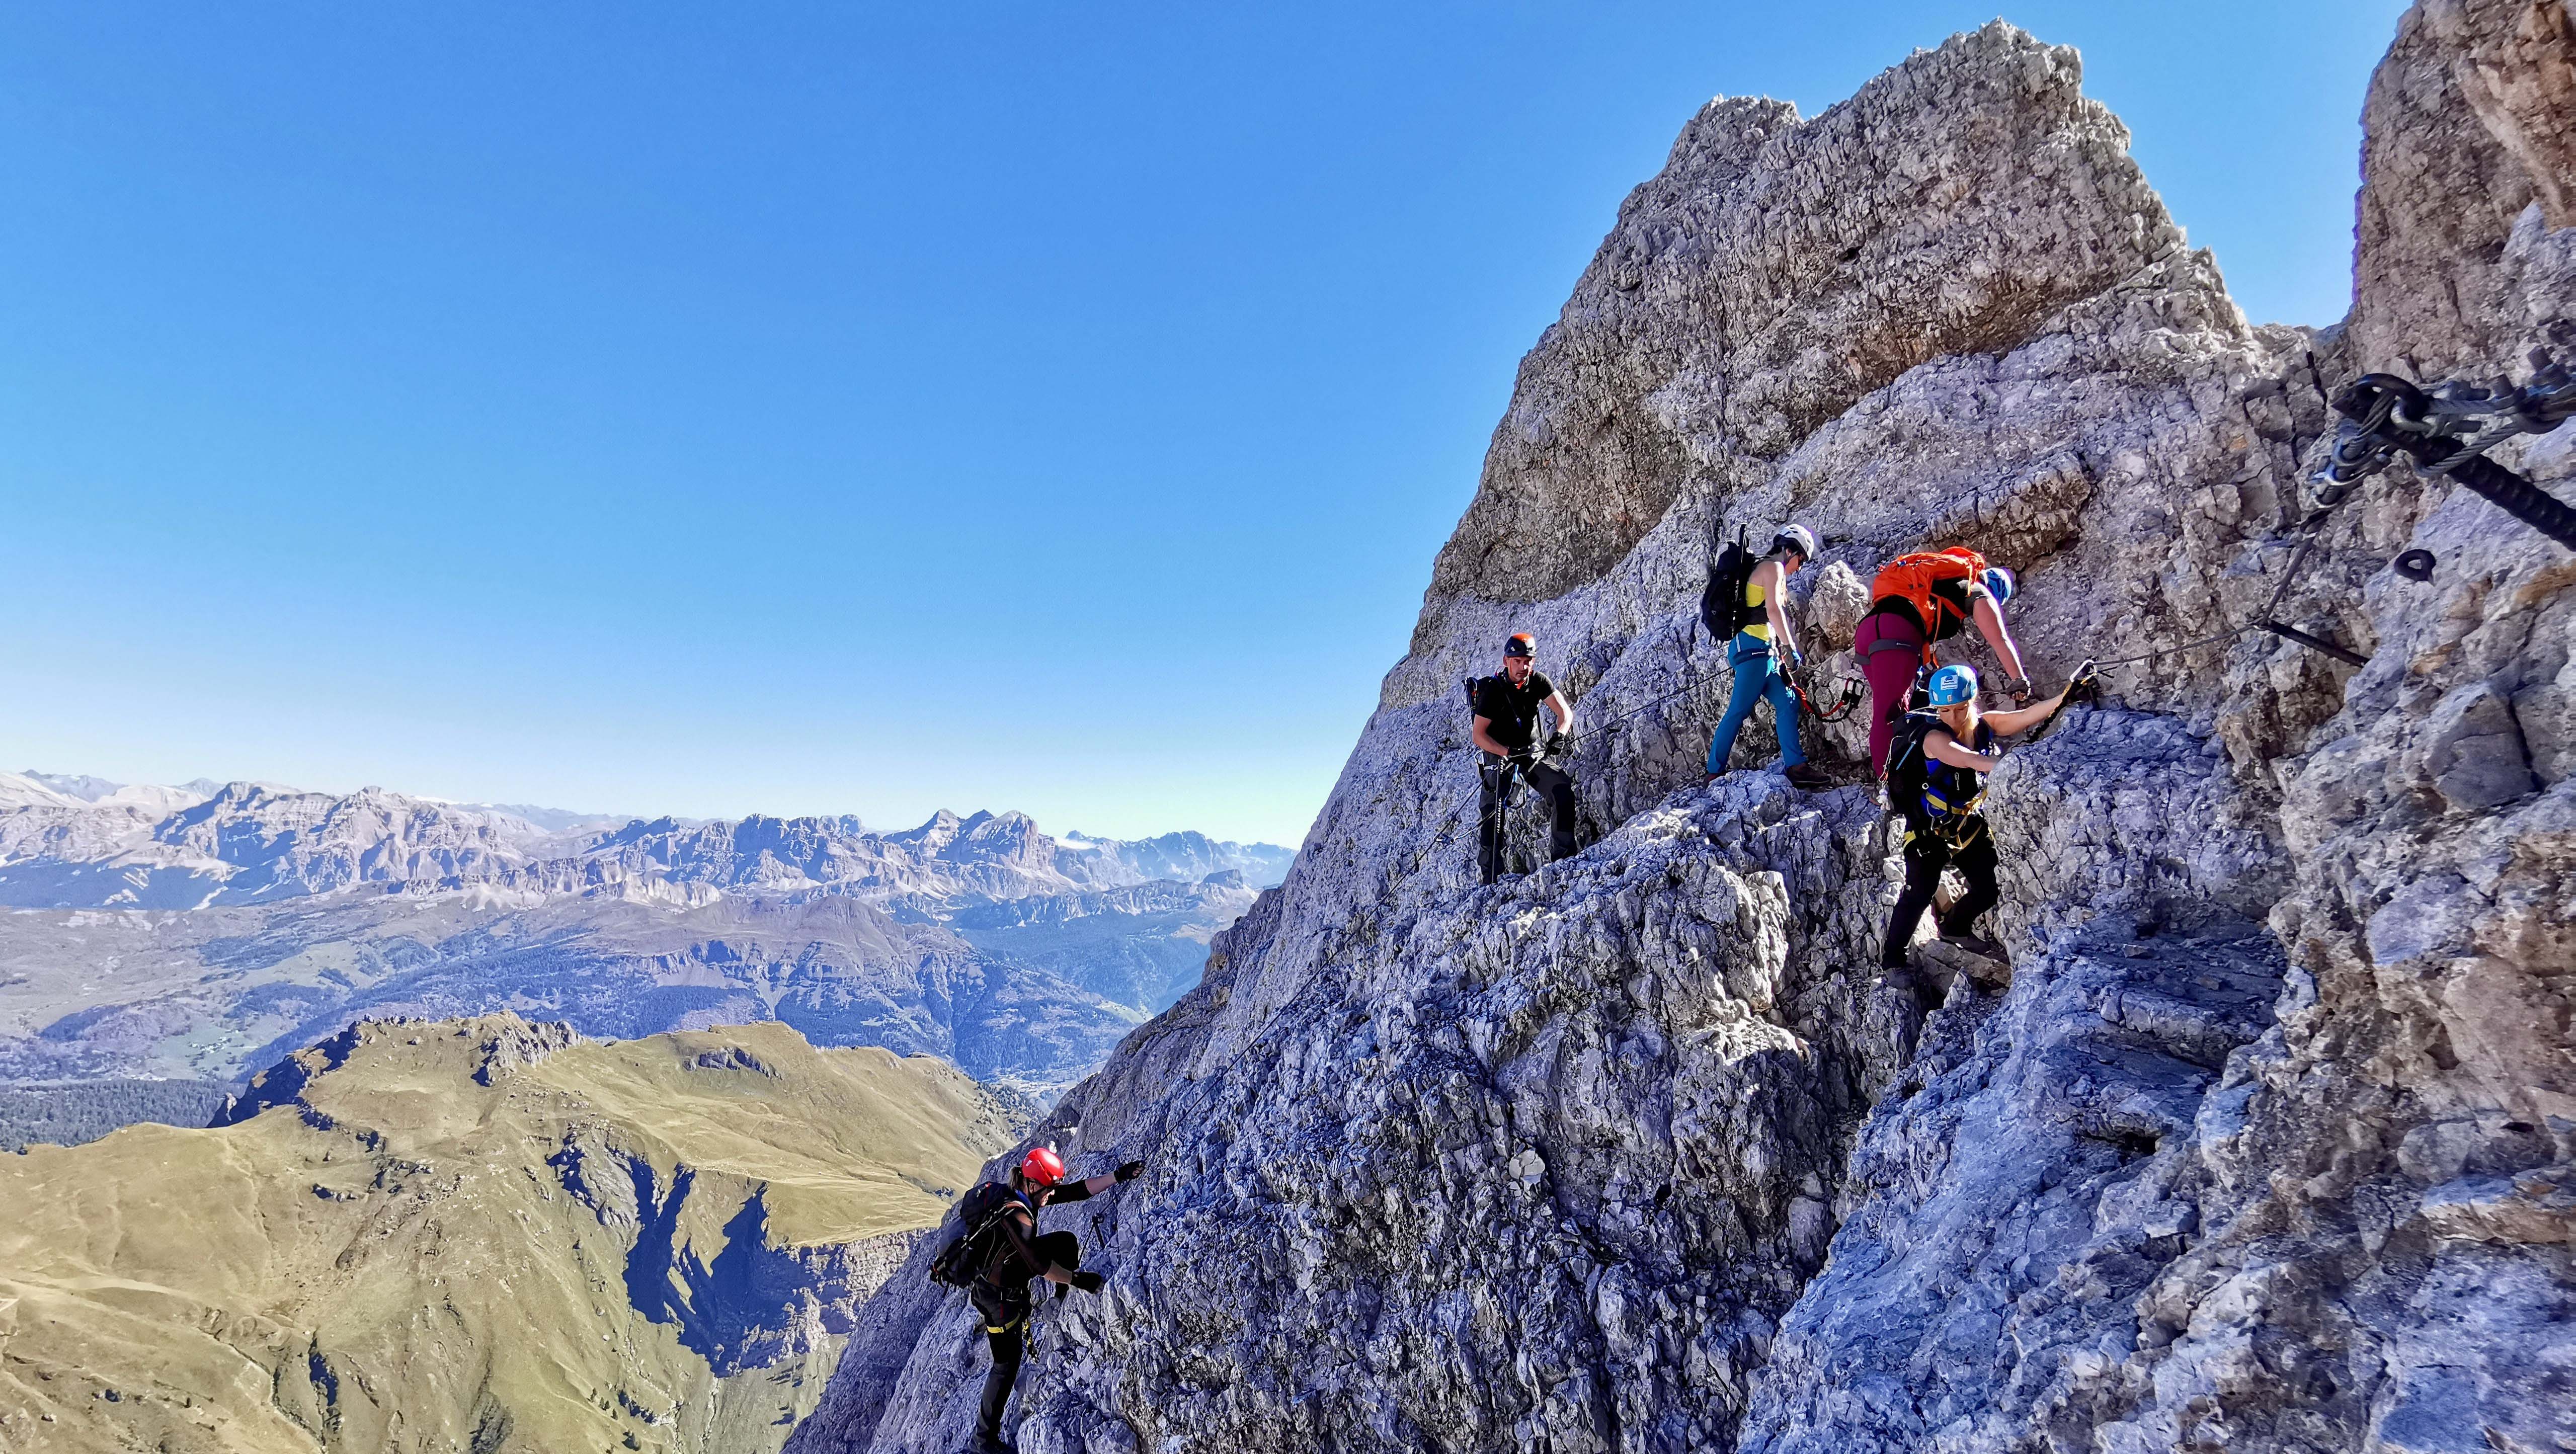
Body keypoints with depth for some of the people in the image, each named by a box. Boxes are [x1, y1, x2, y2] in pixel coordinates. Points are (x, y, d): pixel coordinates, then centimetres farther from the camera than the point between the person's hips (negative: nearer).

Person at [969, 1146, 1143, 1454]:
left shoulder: (1028, 1192, -8)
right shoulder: (1016, 1216, -34)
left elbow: (1076, 1192, -7)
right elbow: (1038, 1265, -33)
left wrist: (1118, 1176, -14)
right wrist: (1079, 1279, -26)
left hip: (1011, 1267, 8)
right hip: (997, 1295, -8)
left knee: (1069, 1242, 1)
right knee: (1007, 1364, 3)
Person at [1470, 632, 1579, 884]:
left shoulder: (1538, 682, -8)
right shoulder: (1493, 690, -19)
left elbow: (1565, 711, -10)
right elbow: (1478, 736, -20)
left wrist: (1560, 733, -32)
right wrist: (1510, 752, -33)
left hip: (1531, 752, 4)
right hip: (1497, 754, -4)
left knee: (1564, 789, -17)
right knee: (1490, 815, -12)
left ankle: (1563, 856, -9)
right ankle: (1491, 878, -4)